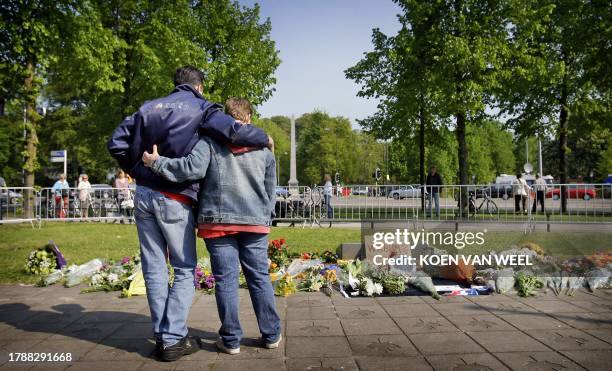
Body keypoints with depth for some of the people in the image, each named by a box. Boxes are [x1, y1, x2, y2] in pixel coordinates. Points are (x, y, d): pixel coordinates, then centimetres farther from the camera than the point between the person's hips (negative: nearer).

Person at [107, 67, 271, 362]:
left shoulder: (148, 107, 13)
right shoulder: (200, 107, -2)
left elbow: (116, 144, 10)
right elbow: (233, 131, -17)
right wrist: (264, 138, 0)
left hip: (143, 195, 5)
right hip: (174, 200, -5)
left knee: (154, 268, 10)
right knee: (185, 269, 6)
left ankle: (160, 335, 18)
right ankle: (173, 339, 4)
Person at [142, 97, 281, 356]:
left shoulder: (210, 142, 0)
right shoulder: (263, 148, 10)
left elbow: (192, 168, -15)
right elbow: (271, 190, 13)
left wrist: (157, 162, -3)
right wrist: (266, 218, 25)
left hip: (218, 221, -2)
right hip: (255, 222, 2)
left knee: (226, 279, 4)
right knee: (259, 277, 10)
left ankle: (231, 339, 11)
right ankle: (271, 335, 18)